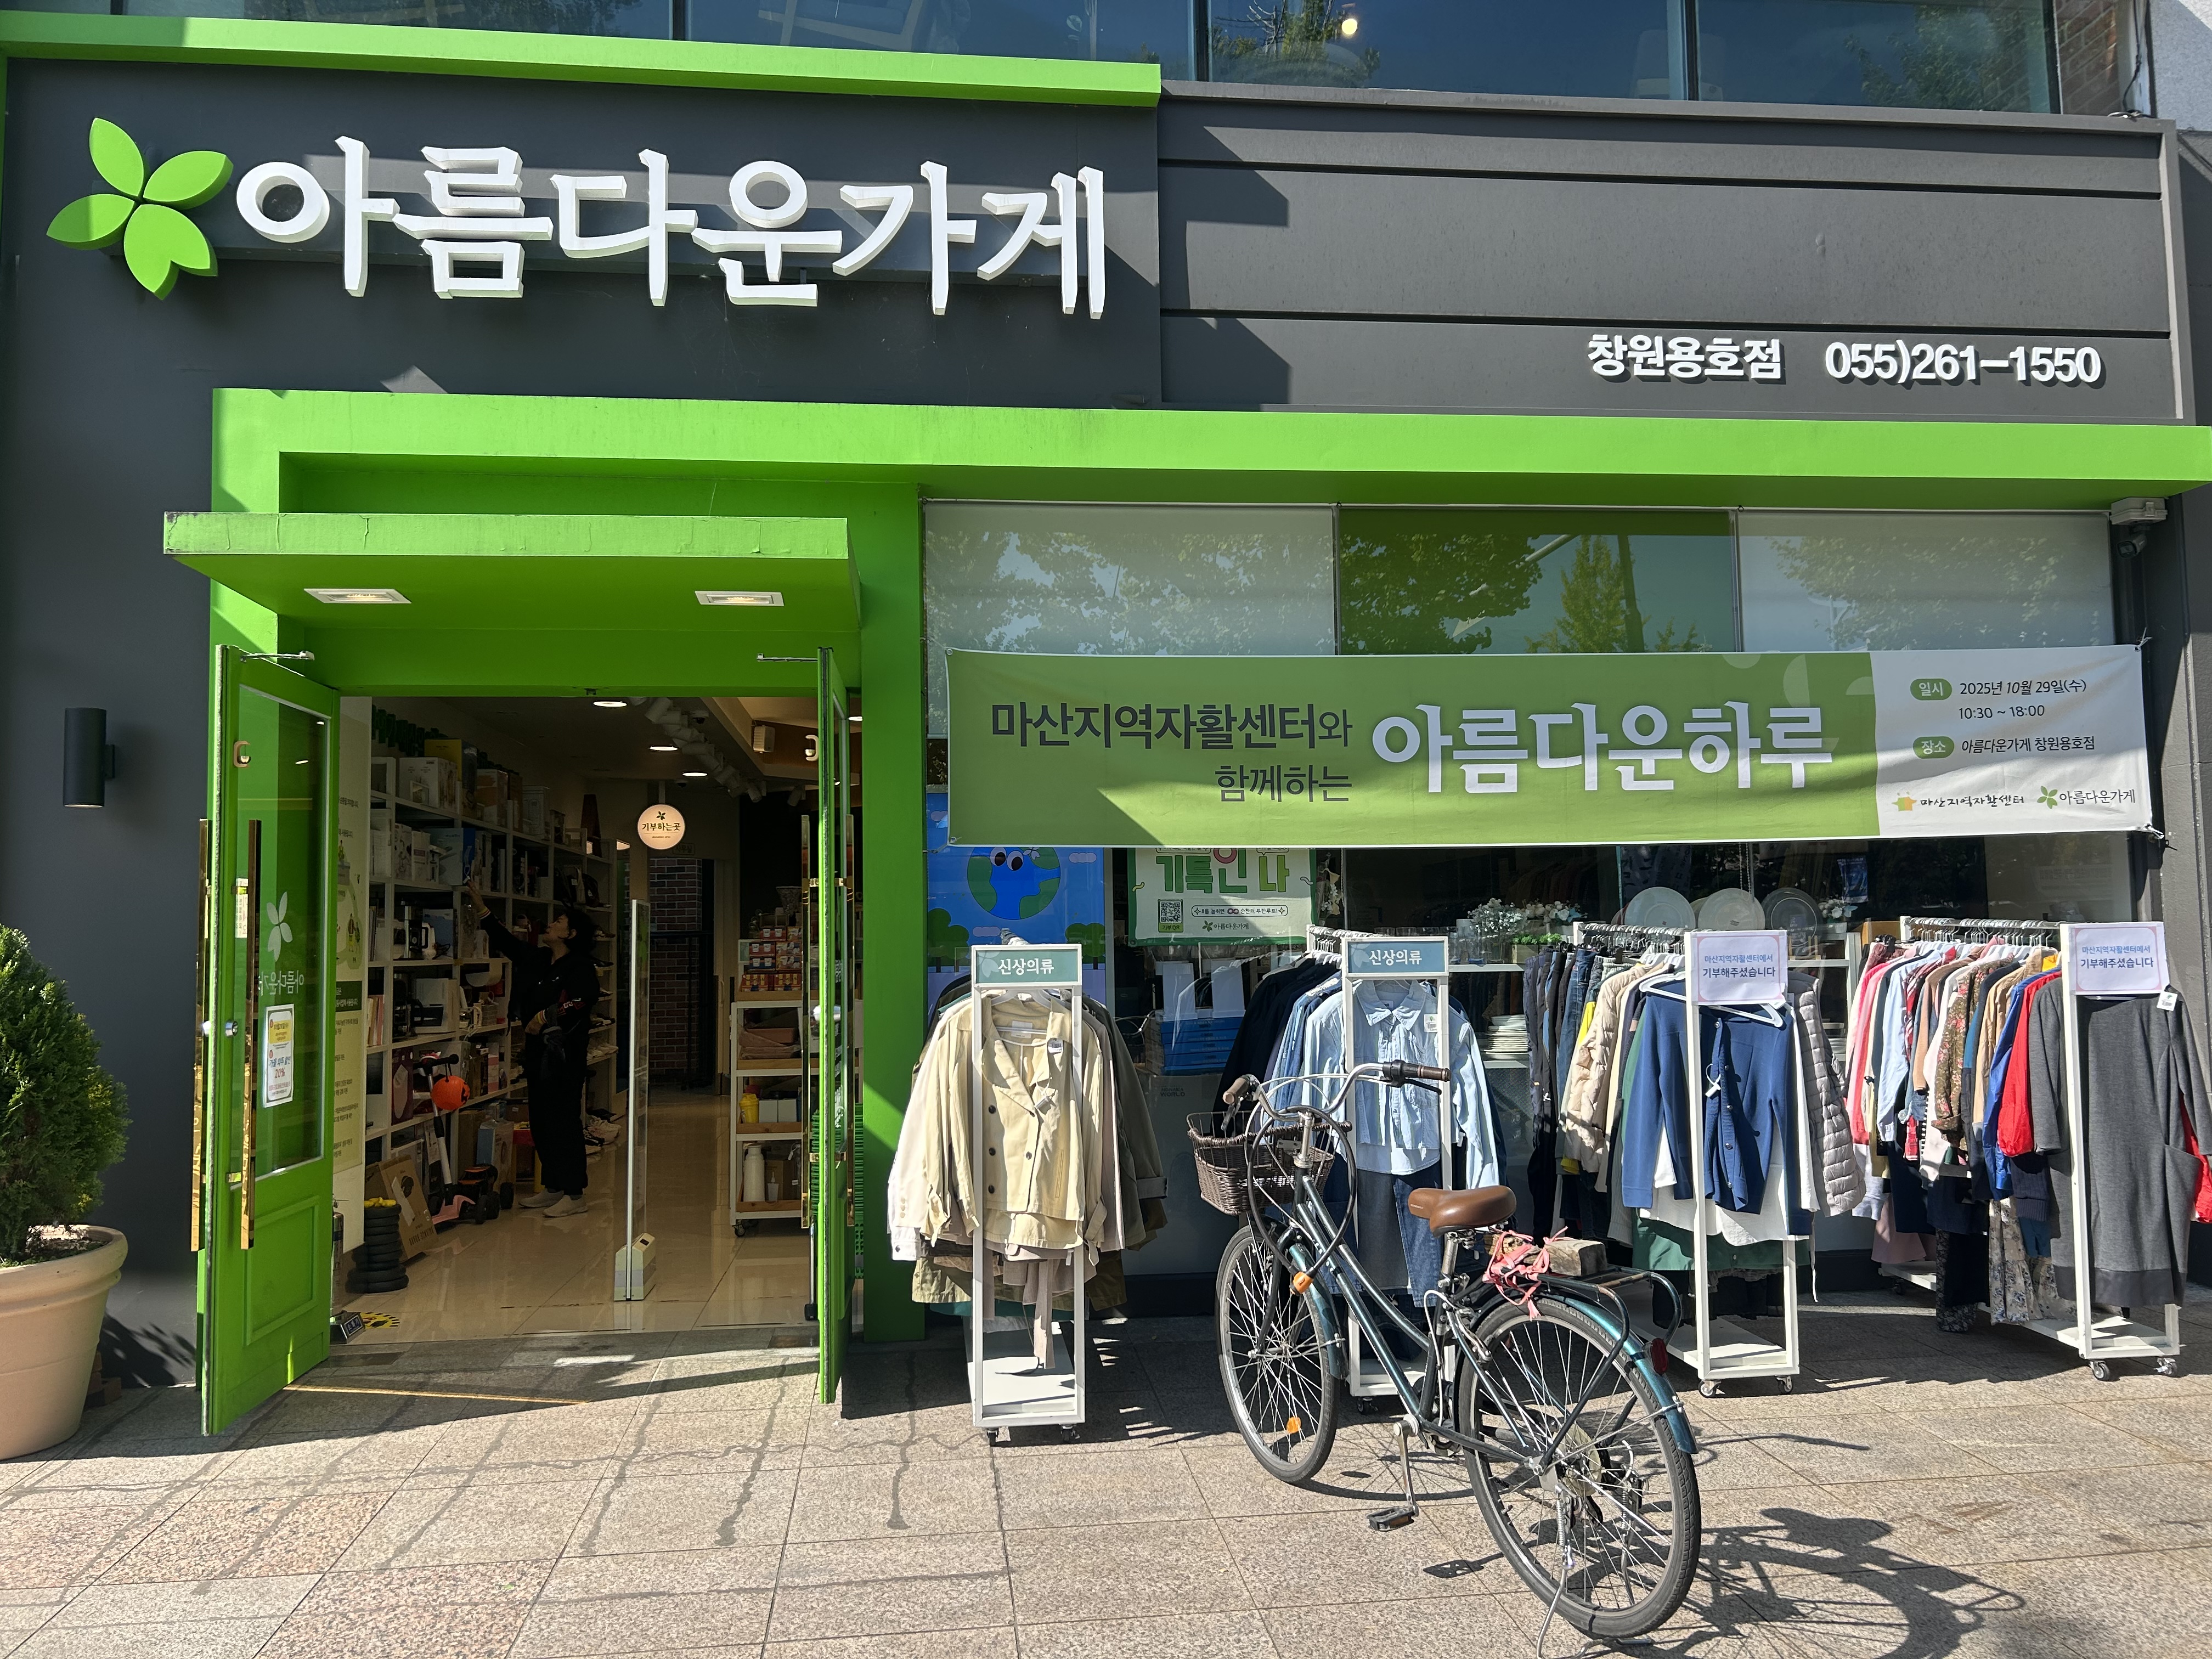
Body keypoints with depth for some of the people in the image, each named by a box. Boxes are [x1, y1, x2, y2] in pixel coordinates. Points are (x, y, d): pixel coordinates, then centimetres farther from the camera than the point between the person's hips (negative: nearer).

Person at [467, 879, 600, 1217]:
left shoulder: (580, 966, -9)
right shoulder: (537, 959, 15)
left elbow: (585, 998, -26)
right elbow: (505, 941, 20)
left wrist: (546, 1016, -24)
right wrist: (479, 904, 15)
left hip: (565, 1050, -9)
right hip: (537, 1049, 9)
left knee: (564, 1120, -6)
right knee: (541, 1120, 12)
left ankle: (574, 1194, 0)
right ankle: (552, 1188, 23)